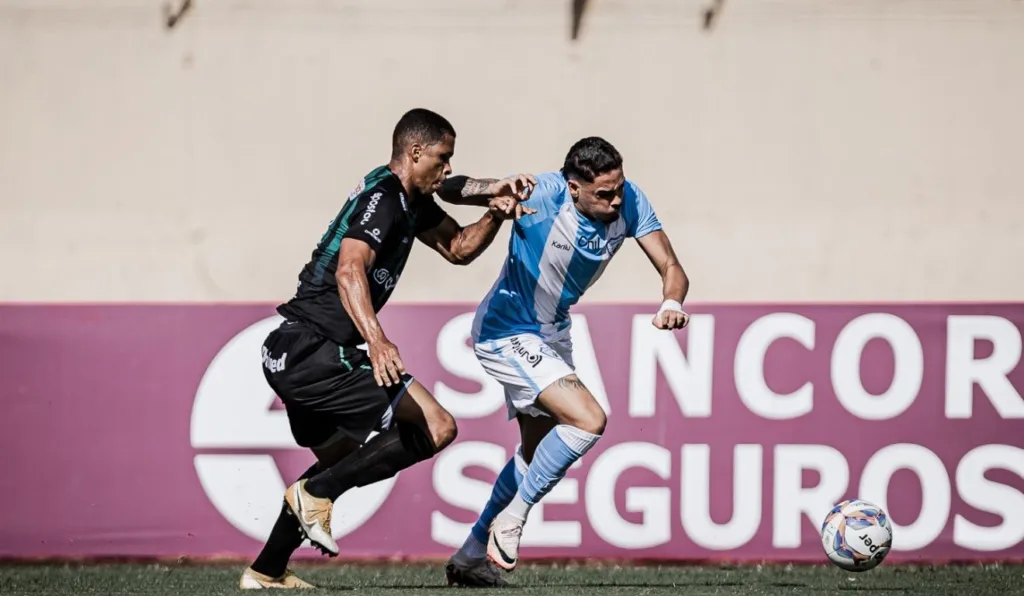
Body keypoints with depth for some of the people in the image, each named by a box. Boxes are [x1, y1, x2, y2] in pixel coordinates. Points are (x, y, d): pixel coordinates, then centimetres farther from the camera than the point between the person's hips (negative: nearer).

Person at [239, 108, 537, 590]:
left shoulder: (412, 202, 16)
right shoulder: (382, 197, -14)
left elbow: (458, 248, 28)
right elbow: (349, 271, -29)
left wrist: (496, 214, 8)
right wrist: (376, 339, -44)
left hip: (292, 353, 11)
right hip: (313, 350, -11)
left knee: (341, 458, 30)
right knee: (435, 428, -17)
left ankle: (265, 572, 35)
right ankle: (317, 493, -12)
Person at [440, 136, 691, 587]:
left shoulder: (629, 201, -16)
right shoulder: (540, 195, -30)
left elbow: (671, 268, -14)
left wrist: (671, 304, -36)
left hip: (552, 333, 8)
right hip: (508, 334, -8)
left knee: (538, 453, 20)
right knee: (588, 419, -23)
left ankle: (470, 556, 36)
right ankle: (511, 520, -5)